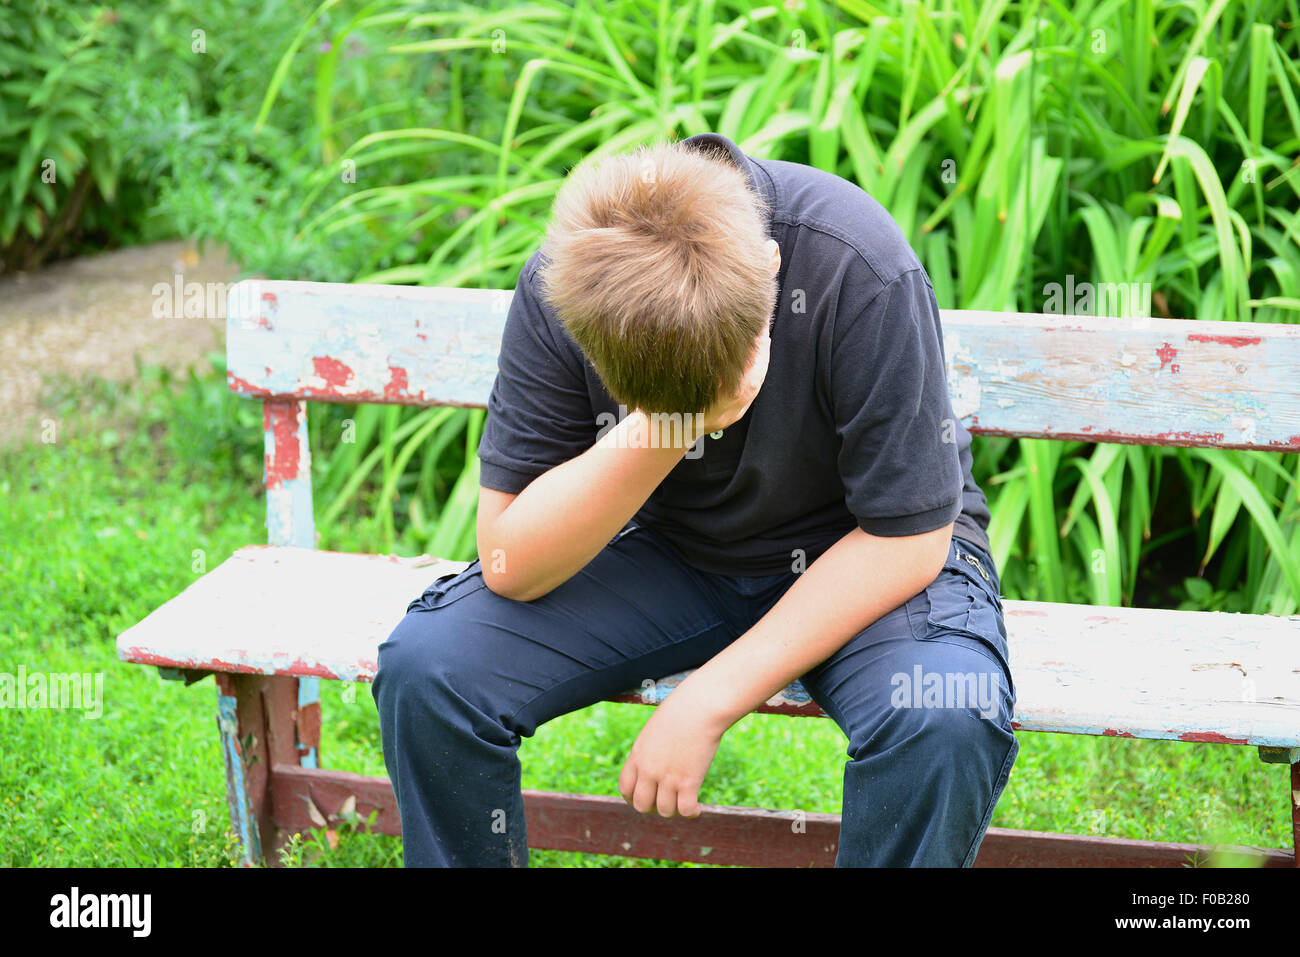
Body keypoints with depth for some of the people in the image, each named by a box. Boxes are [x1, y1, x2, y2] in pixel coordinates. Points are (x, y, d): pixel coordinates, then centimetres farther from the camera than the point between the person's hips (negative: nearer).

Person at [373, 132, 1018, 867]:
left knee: (945, 719, -34)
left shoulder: (861, 272, -29)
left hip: (859, 555, -2)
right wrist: (656, 435, -35)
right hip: (667, 551, 2)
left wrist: (707, 700, -21)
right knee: (426, 667, -20)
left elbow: (909, 537, -20)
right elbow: (509, 564, -18)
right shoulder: (559, 287, -20)